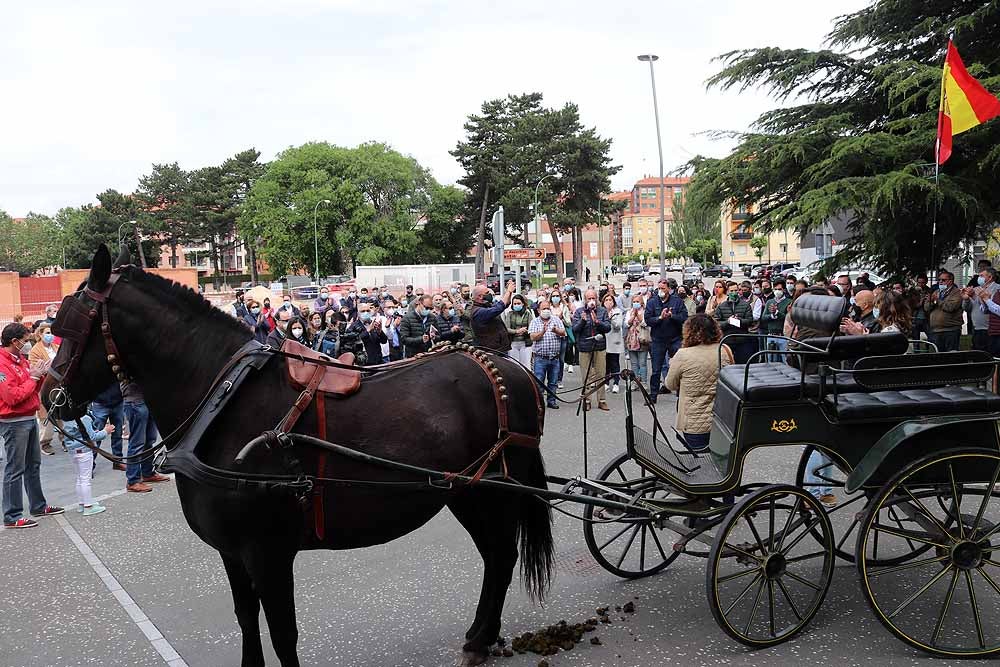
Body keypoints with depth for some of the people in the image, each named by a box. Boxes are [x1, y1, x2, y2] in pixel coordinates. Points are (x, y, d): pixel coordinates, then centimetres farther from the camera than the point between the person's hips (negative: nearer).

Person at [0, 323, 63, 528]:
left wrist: (40, 375, 1)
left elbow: (32, 388, 18)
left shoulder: (20, 359, 12)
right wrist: (33, 378, -14)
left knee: (33, 465, 17)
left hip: (29, 419, 9)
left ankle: (38, 506, 29)